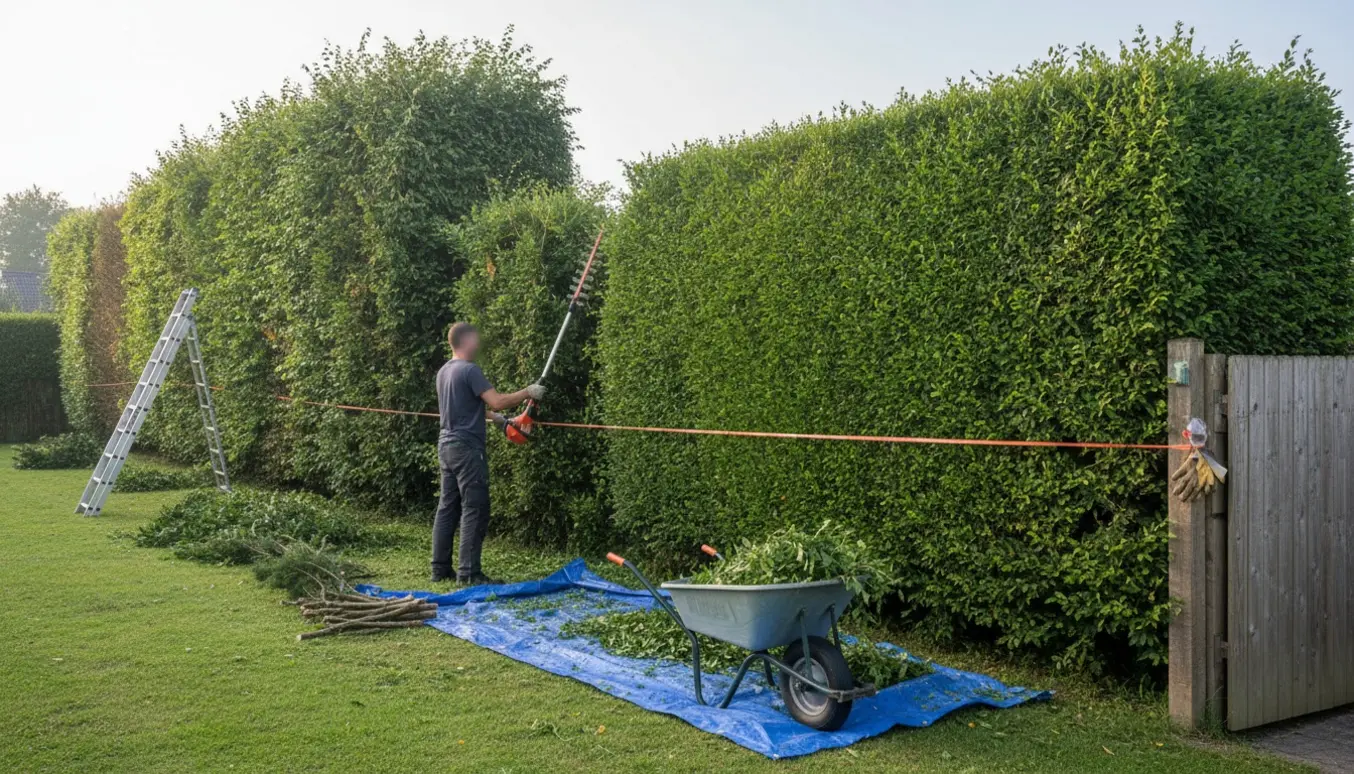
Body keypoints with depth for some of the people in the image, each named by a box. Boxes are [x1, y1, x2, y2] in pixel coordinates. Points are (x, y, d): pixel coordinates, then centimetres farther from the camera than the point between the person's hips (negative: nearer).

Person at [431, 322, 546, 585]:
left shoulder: (444, 371, 14)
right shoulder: (469, 370, -14)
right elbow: (497, 401, -20)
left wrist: (496, 418, 28)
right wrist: (528, 392, -8)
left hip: (447, 445, 9)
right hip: (467, 447, -9)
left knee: (448, 507, 11)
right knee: (475, 509, -6)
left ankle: (440, 569, 15)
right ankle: (469, 572, -7)